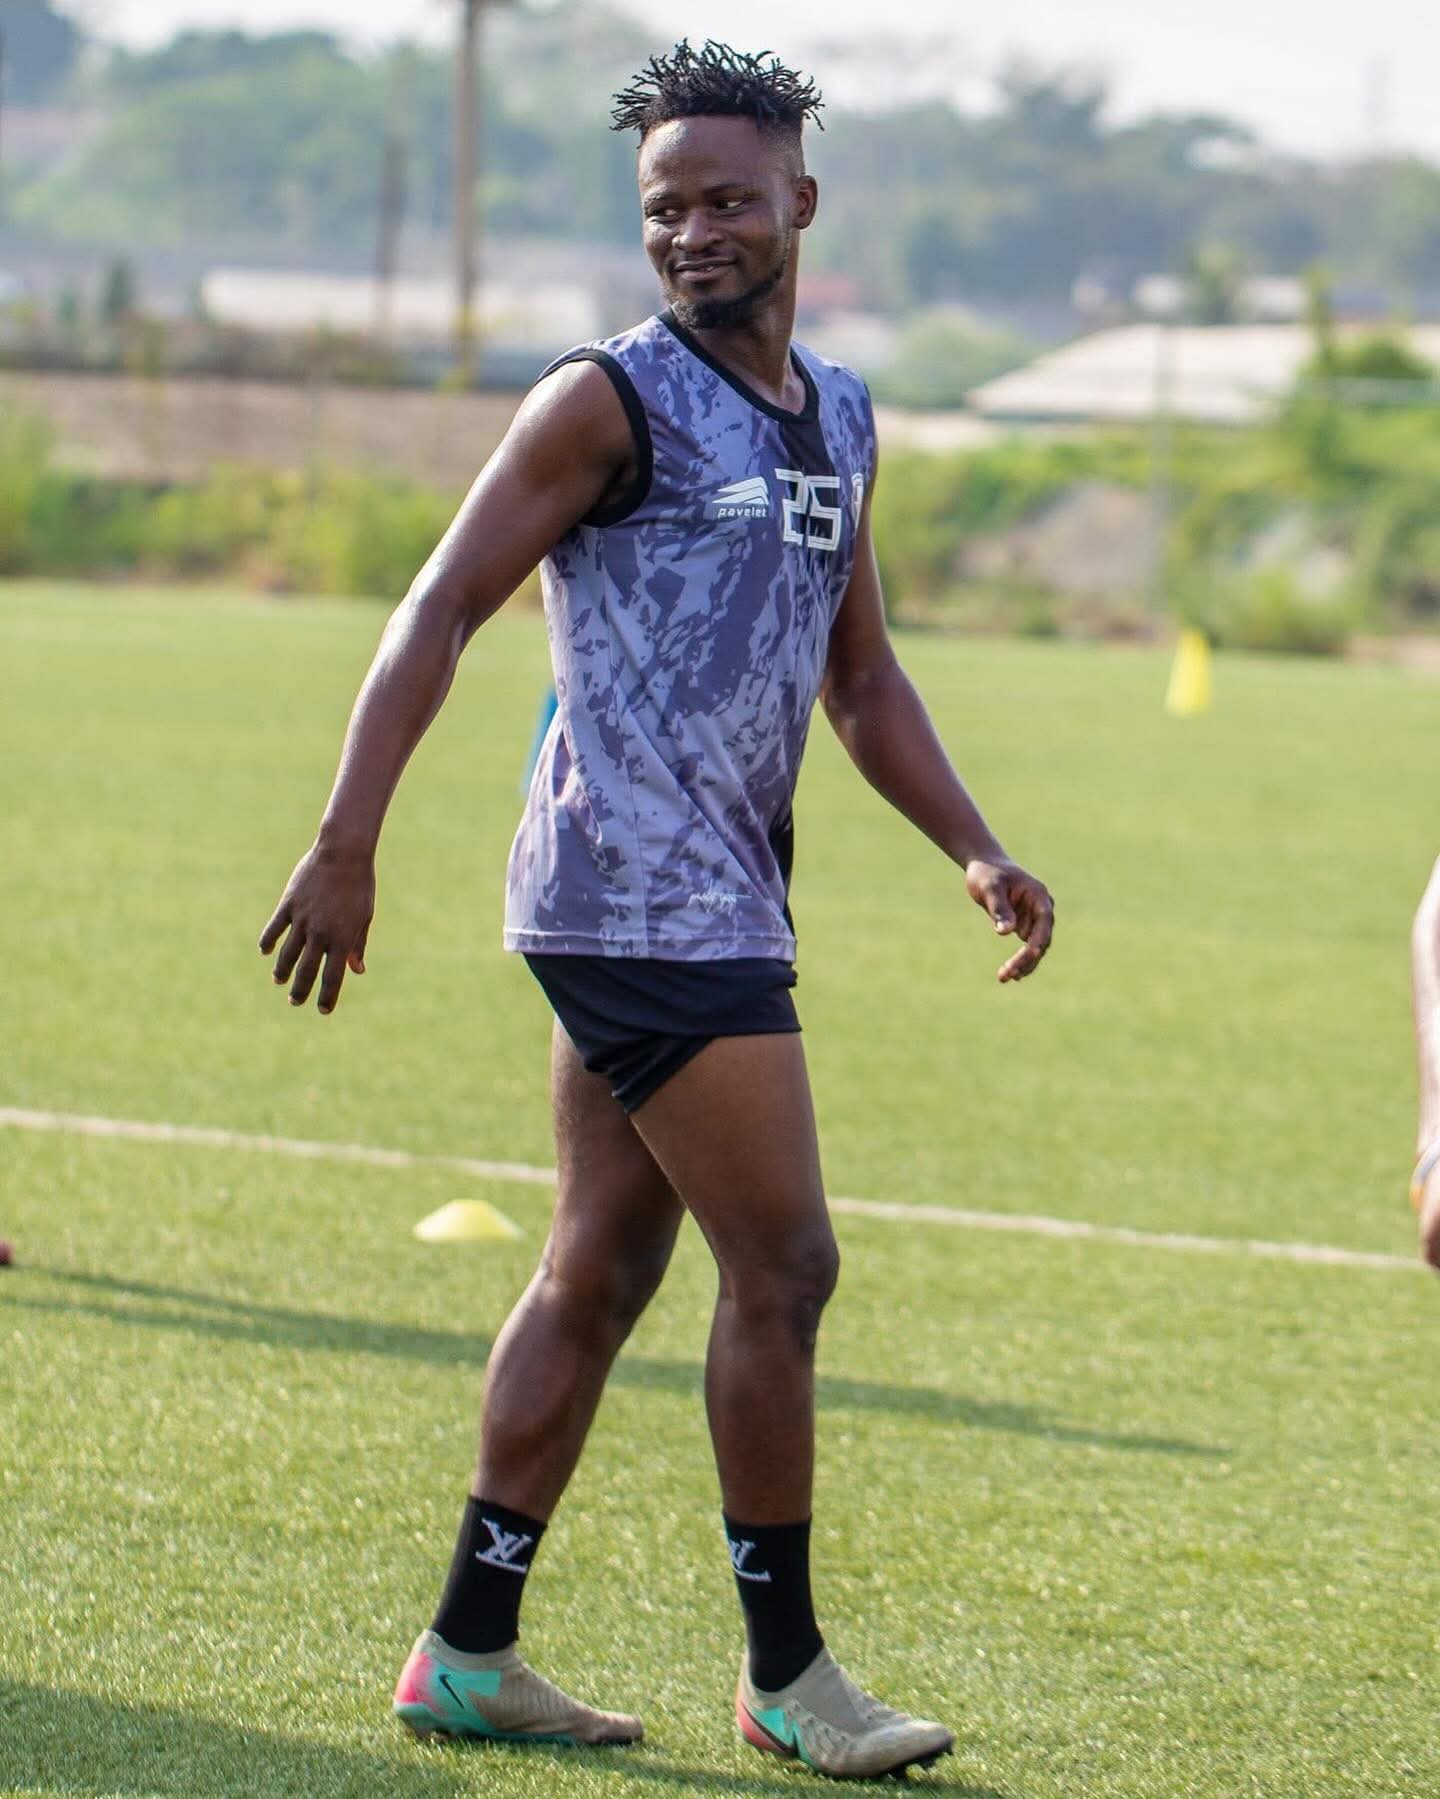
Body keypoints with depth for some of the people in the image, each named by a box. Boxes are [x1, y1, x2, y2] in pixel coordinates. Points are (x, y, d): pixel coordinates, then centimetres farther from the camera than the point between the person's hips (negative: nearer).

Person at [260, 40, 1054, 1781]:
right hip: (643, 900, -8)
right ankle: (784, 1671, 2)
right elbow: (439, 610, -8)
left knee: (600, 1273, 10)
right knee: (783, 1262, -8)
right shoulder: (611, 400, -7)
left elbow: (862, 681, 24)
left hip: (725, 902, 8)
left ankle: (468, 1654, 16)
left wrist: (976, 853, 11)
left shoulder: (839, 419, 16)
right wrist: (343, 847, -16)